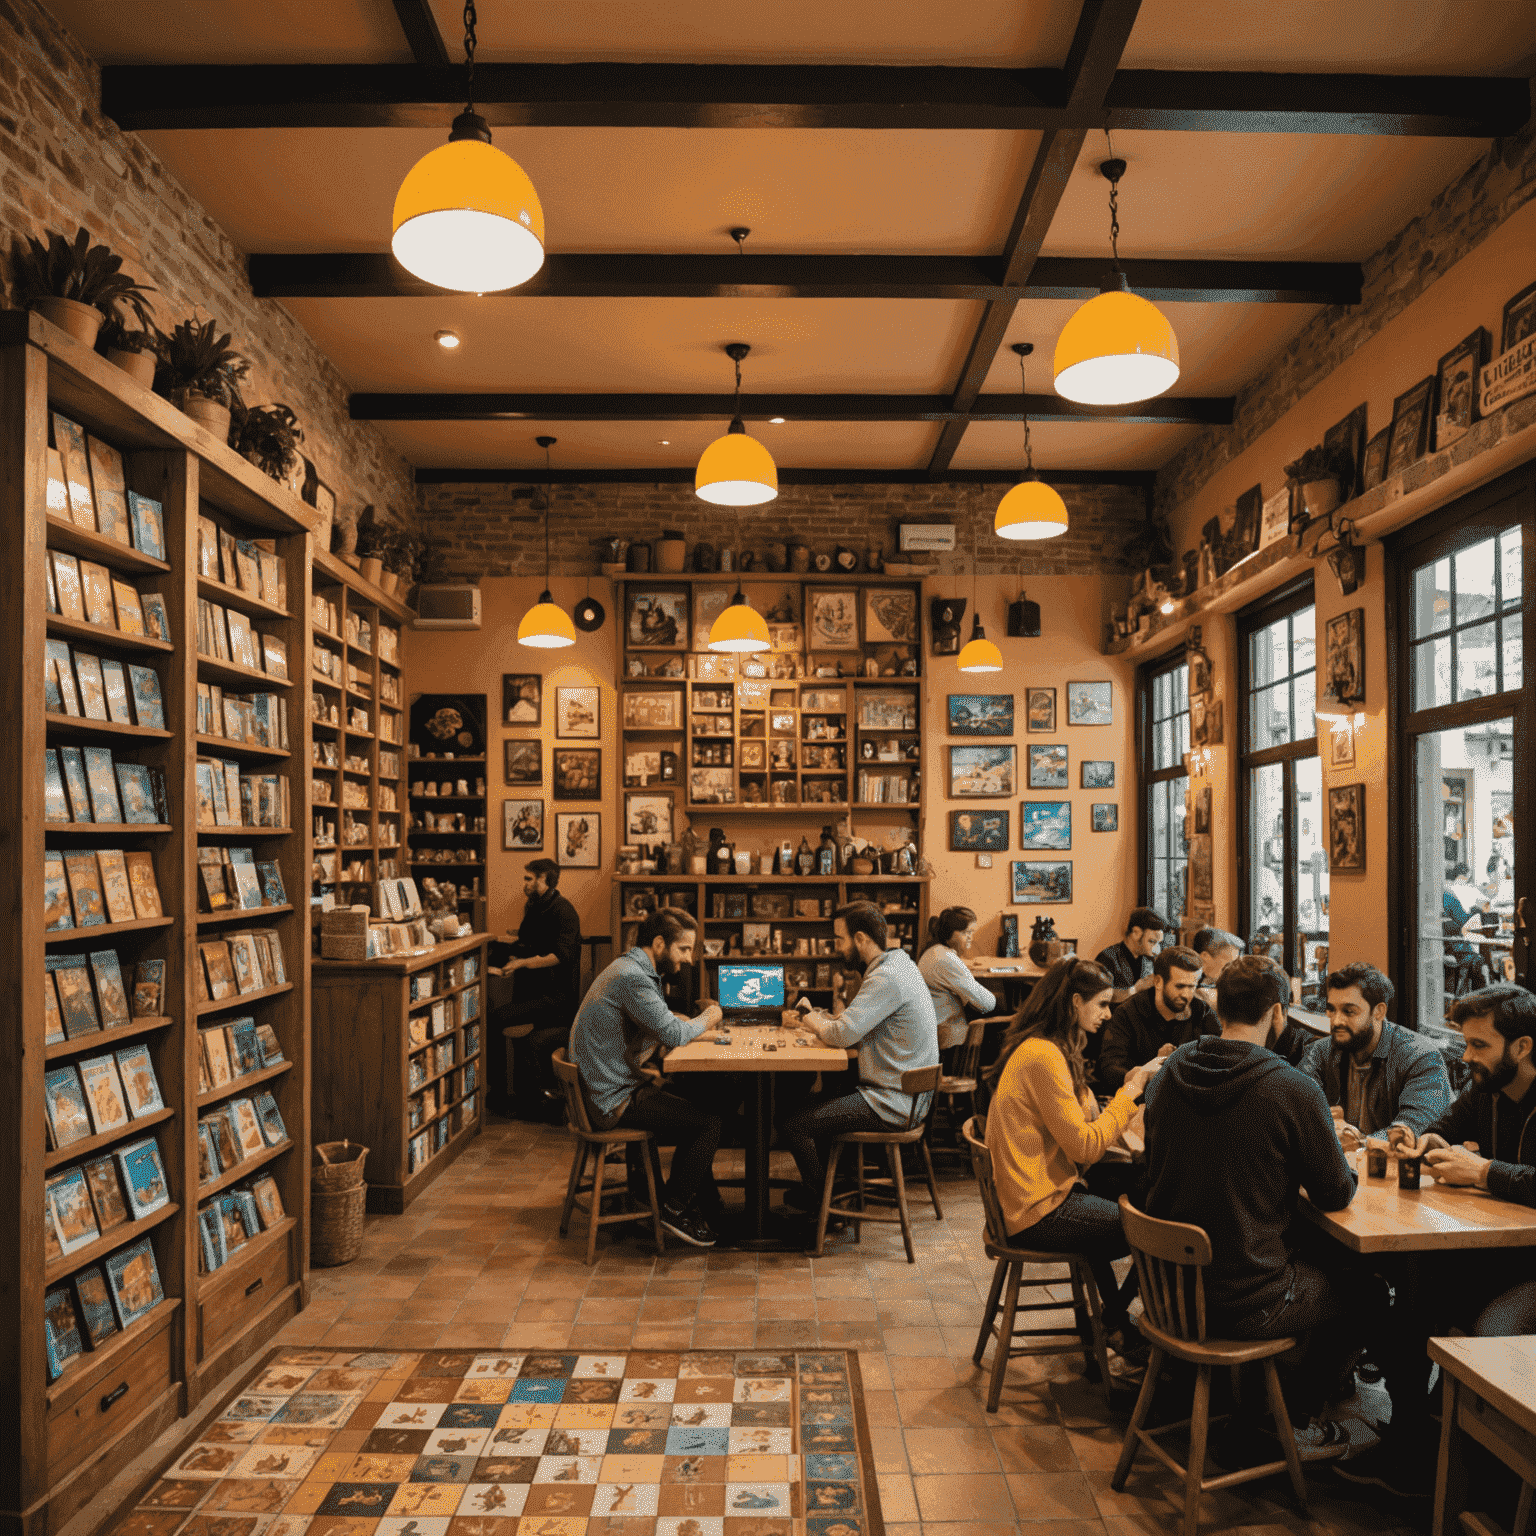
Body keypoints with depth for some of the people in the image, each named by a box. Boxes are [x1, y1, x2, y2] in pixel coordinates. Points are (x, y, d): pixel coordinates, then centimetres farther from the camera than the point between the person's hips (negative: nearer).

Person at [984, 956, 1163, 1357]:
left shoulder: (1044, 1048, 10)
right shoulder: (1043, 1056, -22)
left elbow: (1084, 1124, 8)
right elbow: (1085, 1146, -22)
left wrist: (1127, 1090, -4)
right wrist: (1131, 1092, -15)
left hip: (1034, 1195, 10)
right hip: (1039, 1212, -10)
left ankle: (1096, 1317, 31)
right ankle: (1114, 1321, 23)